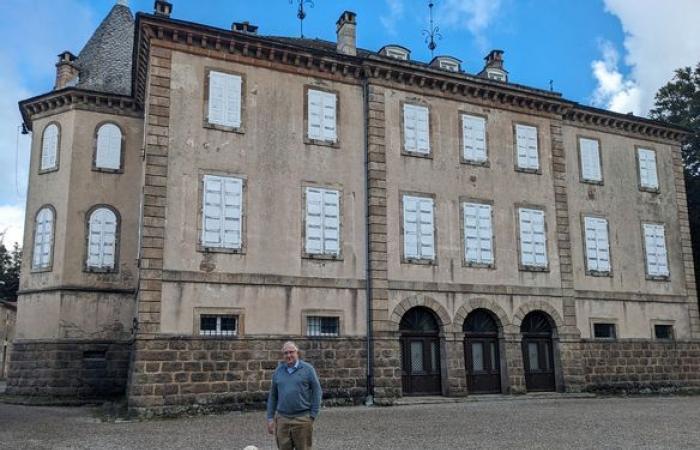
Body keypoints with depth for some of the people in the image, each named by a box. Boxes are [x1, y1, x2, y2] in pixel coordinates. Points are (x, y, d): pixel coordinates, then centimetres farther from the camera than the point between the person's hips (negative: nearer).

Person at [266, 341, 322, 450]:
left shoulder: (308, 369, -1)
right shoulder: (278, 371, 8)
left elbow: (316, 392, -1)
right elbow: (273, 396, 13)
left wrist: (313, 416, -6)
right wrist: (270, 418, 8)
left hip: (302, 419, -3)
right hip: (282, 419, 3)